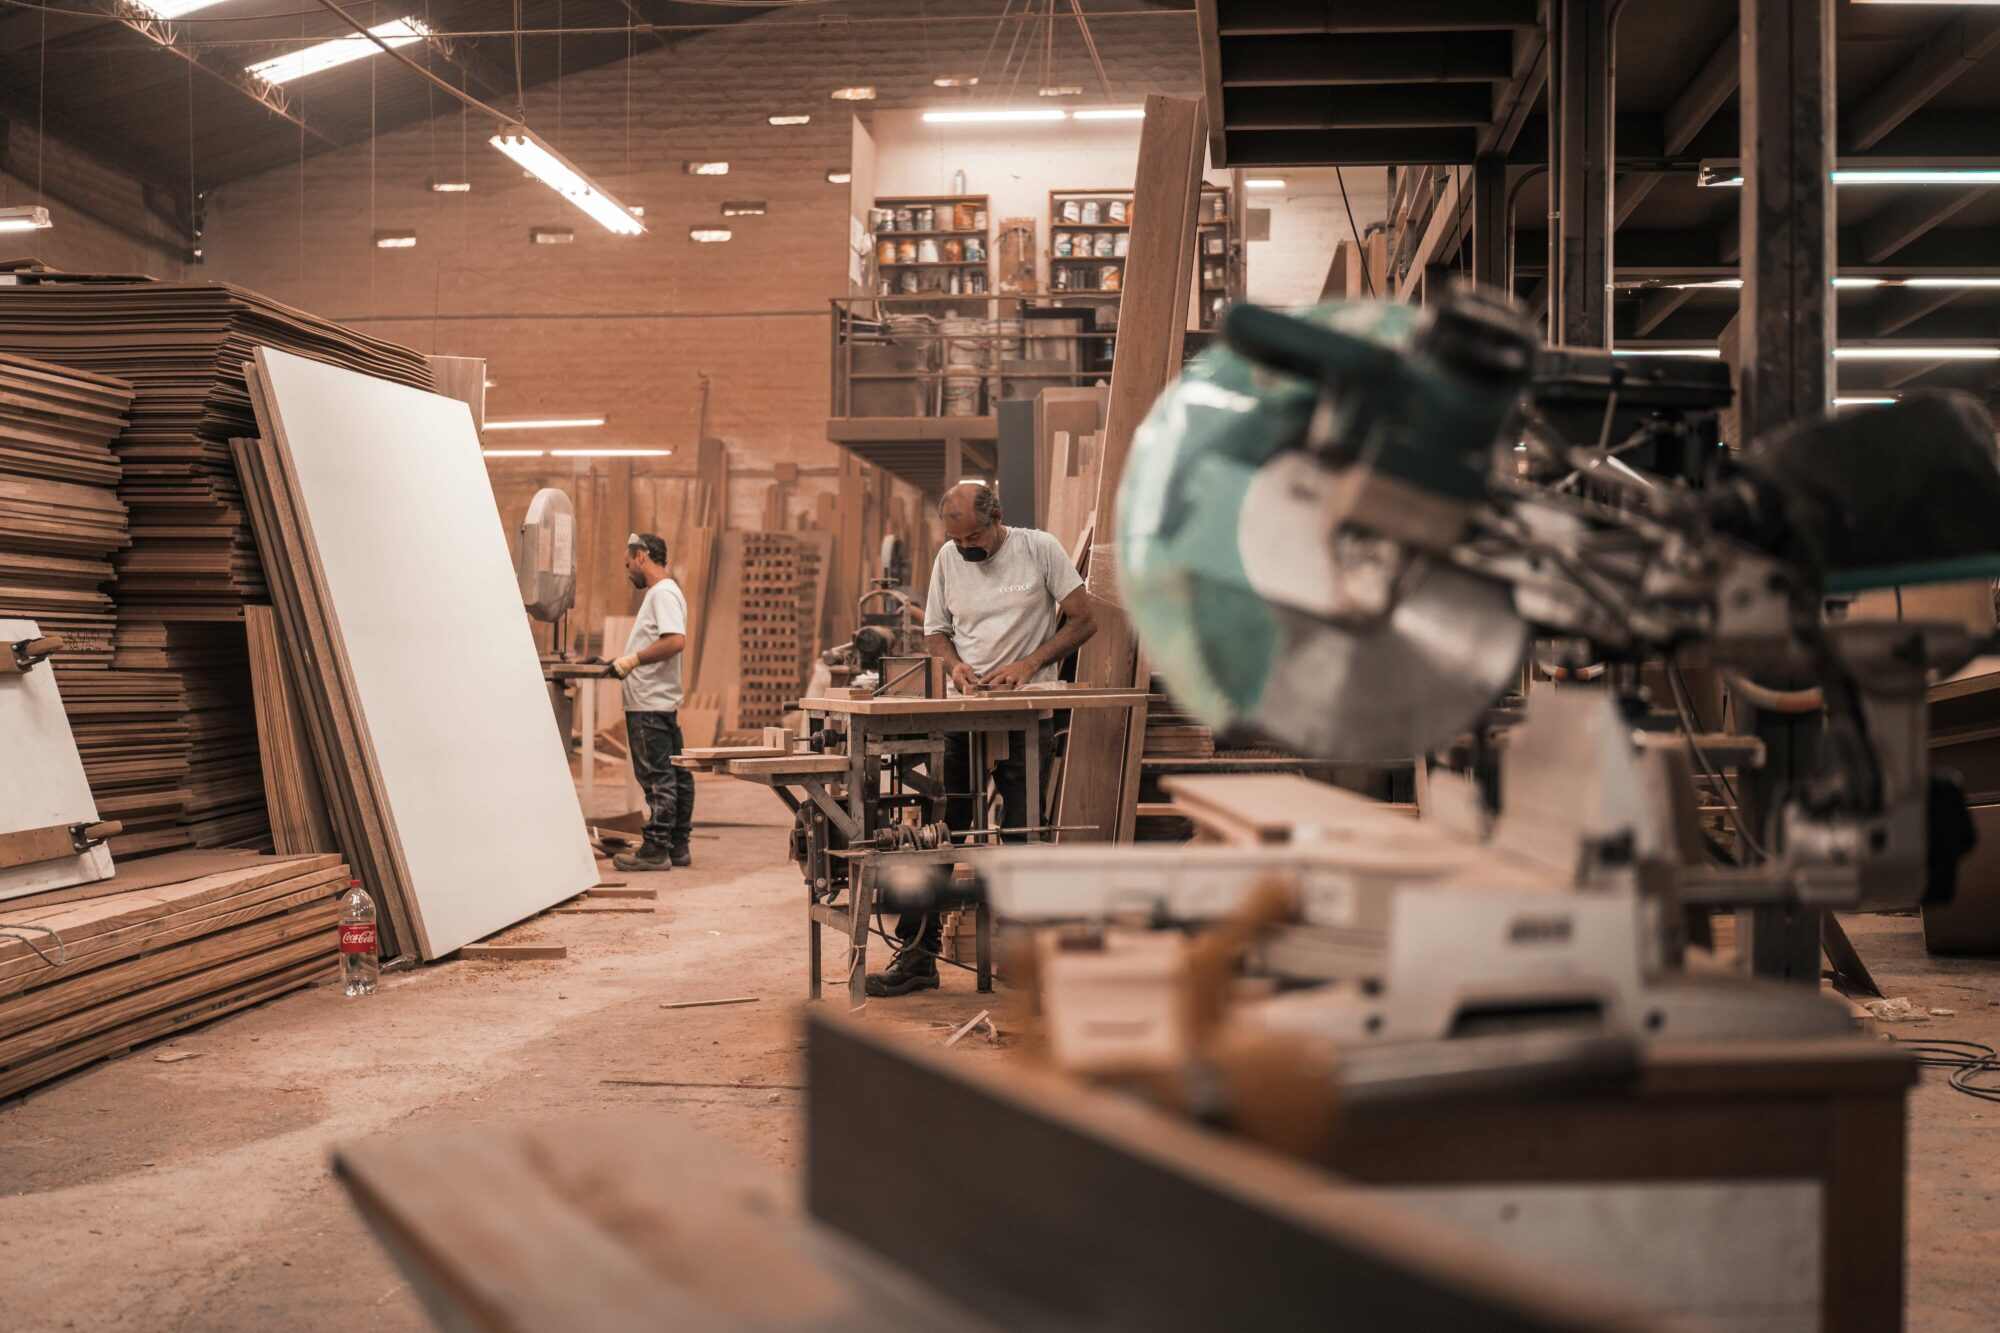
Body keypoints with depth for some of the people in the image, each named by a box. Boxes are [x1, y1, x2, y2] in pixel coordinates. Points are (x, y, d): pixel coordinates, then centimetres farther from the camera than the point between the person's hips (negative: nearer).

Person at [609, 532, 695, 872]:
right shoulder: (660, 592, 20)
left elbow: (676, 641, -25)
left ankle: (656, 850, -4)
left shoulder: (663, 593, -12)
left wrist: (633, 660, -20)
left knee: (657, 777, -7)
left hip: (651, 707, -11)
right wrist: (629, 662, 14)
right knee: (673, 775, 11)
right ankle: (676, 847, 16)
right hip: (657, 703, 11)